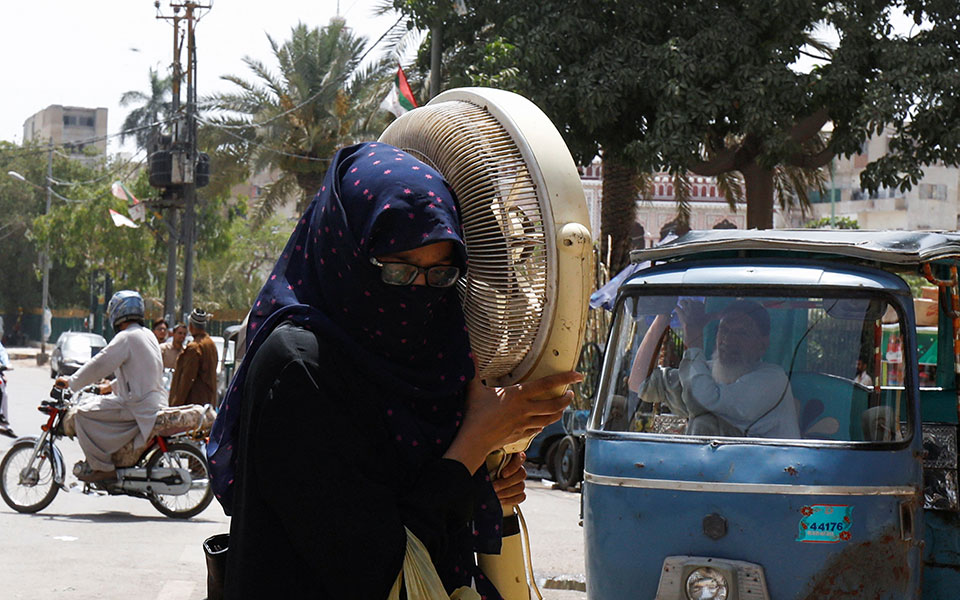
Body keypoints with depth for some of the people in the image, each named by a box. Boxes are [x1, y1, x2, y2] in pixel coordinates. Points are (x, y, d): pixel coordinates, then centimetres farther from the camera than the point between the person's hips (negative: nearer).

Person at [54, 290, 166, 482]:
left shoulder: (126, 337, -12)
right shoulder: (148, 335, 16)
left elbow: (99, 364, -15)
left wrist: (71, 382, -6)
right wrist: (113, 386, 33)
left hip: (138, 407, -10)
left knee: (85, 413, -12)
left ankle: (102, 467, -13)